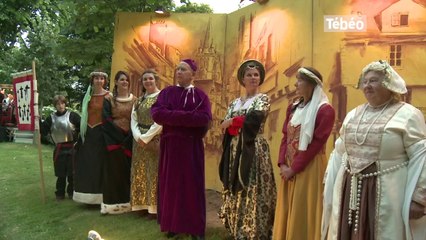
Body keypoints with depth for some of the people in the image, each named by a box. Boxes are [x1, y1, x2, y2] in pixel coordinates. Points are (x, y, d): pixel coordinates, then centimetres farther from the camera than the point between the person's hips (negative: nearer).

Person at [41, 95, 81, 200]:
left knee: (72, 172, 5)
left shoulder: (72, 115, -5)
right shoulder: (51, 118, 5)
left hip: (72, 148, -2)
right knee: (60, 173, 8)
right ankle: (60, 193, 21)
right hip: (59, 149, 2)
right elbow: (43, 131, 2)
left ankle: (72, 192, 20)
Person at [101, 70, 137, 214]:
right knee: (114, 170, -2)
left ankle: (127, 201, 13)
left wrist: (130, 137, -7)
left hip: (129, 139, 2)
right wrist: (120, 134, -14)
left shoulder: (134, 100, 8)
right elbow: (106, 120, -5)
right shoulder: (109, 100, 3)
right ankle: (114, 203, 4)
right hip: (114, 139, -2)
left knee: (128, 170, 4)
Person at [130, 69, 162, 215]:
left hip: (155, 140, -6)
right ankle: (142, 204, 15)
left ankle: (155, 206, 2)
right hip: (140, 140, 6)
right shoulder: (139, 100, 14)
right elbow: (133, 121, 7)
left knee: (155, 172, -4)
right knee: (140, 172, 7)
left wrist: (146, 138, -15)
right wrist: (138, 137, -10)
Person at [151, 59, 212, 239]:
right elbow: (156, 113, -10)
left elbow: (205, 118, -15)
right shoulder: (167, 92, 7)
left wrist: (173, 117, -15)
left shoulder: (200, 95, 2)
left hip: (191, 146, -2)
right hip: (170, 145, 2)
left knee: (192, 185, 2)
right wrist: (188, 117, -15)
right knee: (170, 184, 5)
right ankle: (172, 224, 17)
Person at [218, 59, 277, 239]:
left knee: (253, 192, -6)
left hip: (254, 149, -5)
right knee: (235, 190, 10)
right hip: (235, 149, 6)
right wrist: (243, 122, -14)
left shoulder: (263, 99, 1)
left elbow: (254, 120, -17)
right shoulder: (235, 102, 15)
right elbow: (224, 124, 2)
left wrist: (234, 121, -6)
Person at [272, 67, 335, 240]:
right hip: (289, 168, 7)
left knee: (304, 212, 2)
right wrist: (282, 164, -4)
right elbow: (285, 137, 8)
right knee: (287, 212, 13)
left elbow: (316, 144, -16)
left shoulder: (325, 110, -11)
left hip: (309, 168, -6)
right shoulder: (293, 107, 11)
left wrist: (294, 168, -15)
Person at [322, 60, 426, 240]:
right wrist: (330, 185, 15)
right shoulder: (353, 114, 13)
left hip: (387, 193, -5)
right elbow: (340, 153, 16)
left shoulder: (408, 115, -6)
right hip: (350, 191, 6)